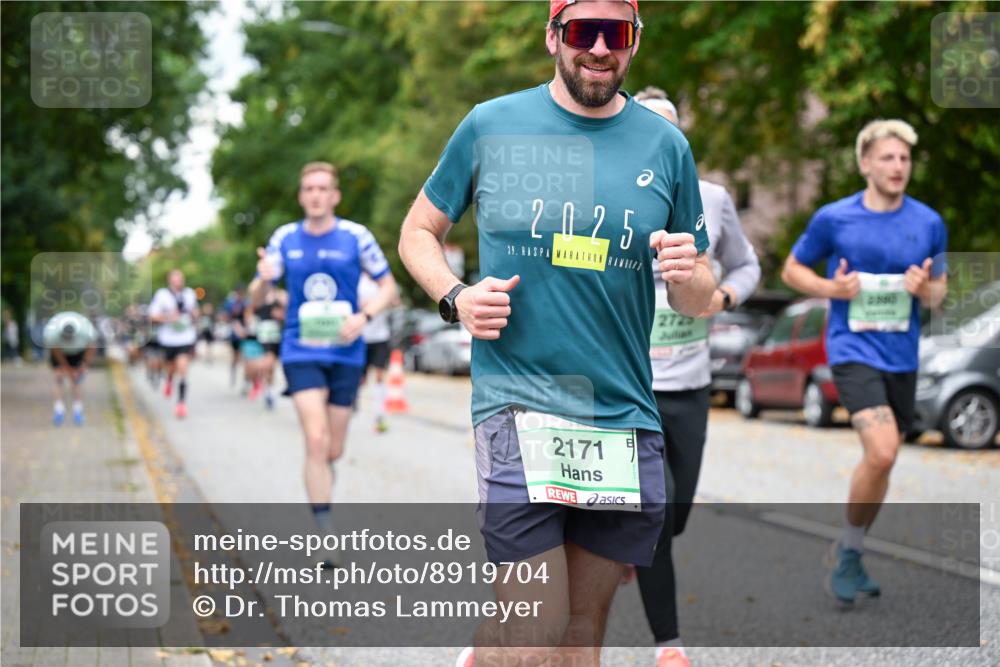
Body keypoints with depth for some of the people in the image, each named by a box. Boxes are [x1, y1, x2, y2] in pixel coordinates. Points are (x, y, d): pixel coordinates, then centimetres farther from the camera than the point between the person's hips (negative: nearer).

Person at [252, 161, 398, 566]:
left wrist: (364, 317, -15)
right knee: (316, 441, -16)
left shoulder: (355, 236, -2)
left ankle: (319, 488, 40)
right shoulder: (284, 239, 1)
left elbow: (388, 286, 4)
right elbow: (255, 301, 4)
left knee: (333, 451, 7)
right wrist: (262, 280, -20)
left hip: (346, 354, 1)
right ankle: (326, 537, -13)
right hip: (301, 351, -1)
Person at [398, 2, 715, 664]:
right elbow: (419, 231, 14)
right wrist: (455, 297, -6)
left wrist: (689, 274, -9)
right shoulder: (491, 125, 3)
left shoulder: (666, 145, 8)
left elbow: (699, 300, 15)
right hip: (518, 401, -3)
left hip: (626, 412, 3)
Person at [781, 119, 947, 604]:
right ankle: (848, 549, 0)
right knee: (881, 452, -21)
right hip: (853, 350, -4)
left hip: (902, 356, 4)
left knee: (881, 461, 11)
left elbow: (938, 294, 12)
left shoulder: (929, 223, 3)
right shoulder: (833, 219, -5)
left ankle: (848, 557, 30)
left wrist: (925, 288, -12)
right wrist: (832, 288, -11)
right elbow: (792, 270, 8)